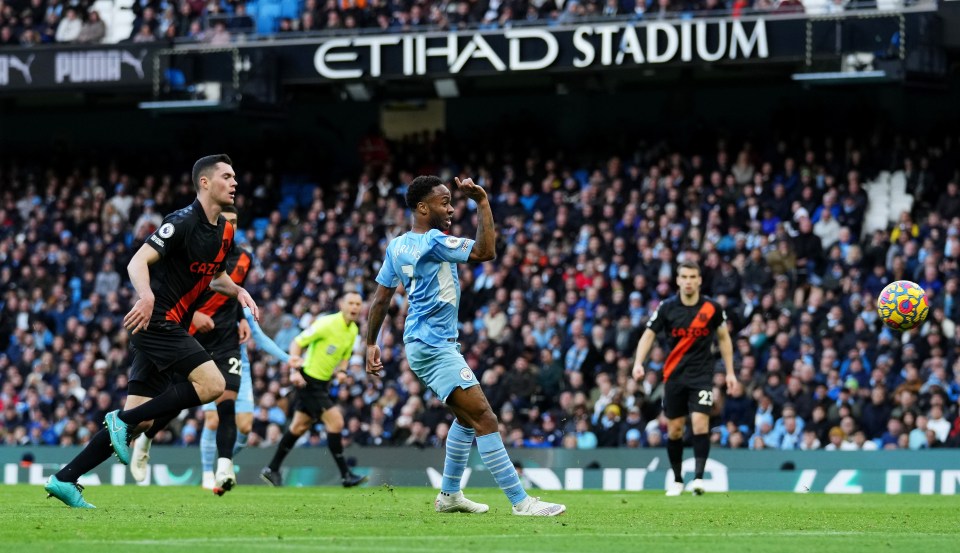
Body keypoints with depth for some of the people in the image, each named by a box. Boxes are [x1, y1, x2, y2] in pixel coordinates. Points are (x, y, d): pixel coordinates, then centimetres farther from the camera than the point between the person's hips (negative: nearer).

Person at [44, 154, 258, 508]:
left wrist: (238, 291, 10)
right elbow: (138, 261, -21)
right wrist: (146, 295, -40)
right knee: (212, 383, -21)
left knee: (139, 420, 4)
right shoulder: (183, 222, -13)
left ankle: (64, 479, 6)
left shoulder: (224, 231, 13)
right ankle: (124, 421, -12)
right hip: (156, 320, -9)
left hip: (170, 328, 9)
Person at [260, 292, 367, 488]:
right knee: (335, 422, -14)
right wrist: (294, 371, -26)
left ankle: (272, 470, 24)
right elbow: (297, 343, -17)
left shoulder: (353, 330, 7)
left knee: (300, 426, 14)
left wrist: (341, 371, -2)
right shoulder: (327, 323, -19)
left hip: (322, 383, 9)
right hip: (309, 380, -9)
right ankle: (345, 475, -10)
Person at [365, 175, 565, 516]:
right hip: (434, 345, -10)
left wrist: (371, 344, 21)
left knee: (467, 416, 21)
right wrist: (483, 203, -21)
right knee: (484, 417, -15)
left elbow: (381, 299, 15)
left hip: (422, 344, 10)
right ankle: (520, 501, -20)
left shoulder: (397, 245, 10)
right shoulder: (433, 241, -16)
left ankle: (449, 494, 25)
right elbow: (485, 252, -25)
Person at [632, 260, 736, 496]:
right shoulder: (667, 308, -4)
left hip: (701, 375, -1)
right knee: (675, 428, 6)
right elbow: (649, 335, -1)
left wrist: (730, 372, 7)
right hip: (674, 376, 1)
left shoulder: (712, 308, -4)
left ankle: (698, 477, -17)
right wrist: (639, 362, -17)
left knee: (700, 422, -18)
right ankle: (677, 480, 21)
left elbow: (724, 338, 9)